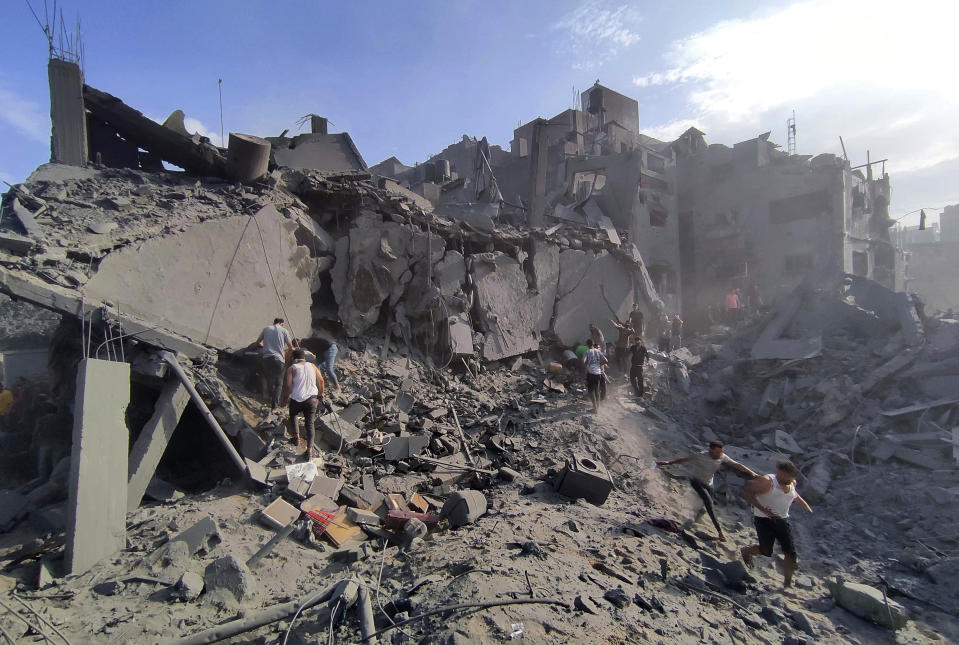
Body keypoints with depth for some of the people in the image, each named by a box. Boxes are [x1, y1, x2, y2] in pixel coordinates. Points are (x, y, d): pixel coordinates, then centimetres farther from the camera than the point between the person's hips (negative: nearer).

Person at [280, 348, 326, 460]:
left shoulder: (291, 368, -2)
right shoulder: (312, 366, 8)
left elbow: (288, 386, -9)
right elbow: (321, 381, 8)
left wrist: (285, 399, 4)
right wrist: (320, 394, 22)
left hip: (297, 400, -2)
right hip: (312, 399, 2)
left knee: (292, 415, 30)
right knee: (310, 424, 9)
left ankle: (296, 436, 25)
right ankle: (309, 448, -4)